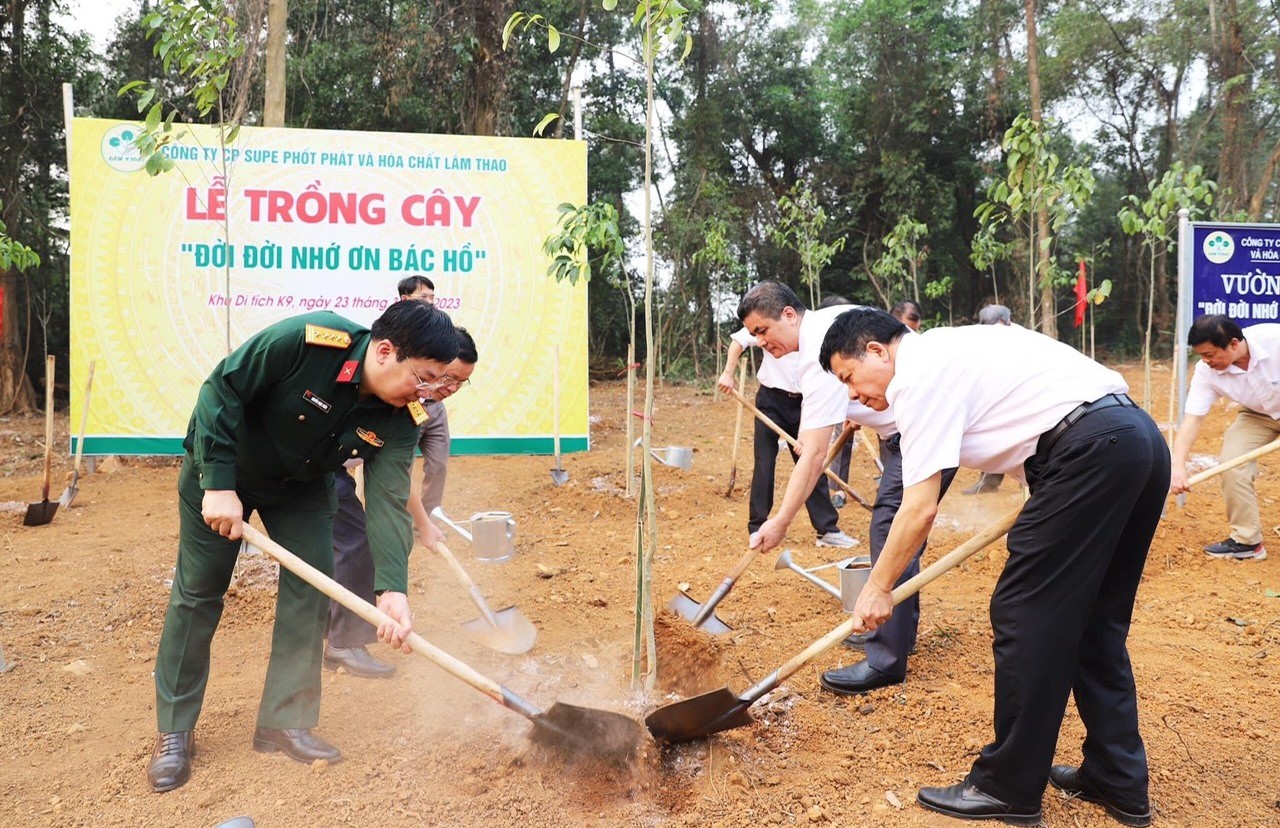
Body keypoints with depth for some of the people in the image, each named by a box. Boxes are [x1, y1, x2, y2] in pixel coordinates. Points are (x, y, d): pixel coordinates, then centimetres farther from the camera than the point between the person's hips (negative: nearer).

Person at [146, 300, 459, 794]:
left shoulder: (400, 418, -22)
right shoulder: (308, 340, -36)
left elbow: (388, 500, -27)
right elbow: (221, 390, -27)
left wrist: (392, 588, -39)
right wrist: (218, 485, -30)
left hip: (301, 484, 4)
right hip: (220, 465, -4)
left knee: (311, 589, -2)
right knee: (198, 591, 1)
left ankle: (285, 722, 12)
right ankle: (174, 733, 14)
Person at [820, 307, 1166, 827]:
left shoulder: (918, 373, -6)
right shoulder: (948, 351, 23)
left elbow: (919, 510, -9)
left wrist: (878, 588, 3)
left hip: (1091, 449, -10)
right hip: (1142, 438, 10)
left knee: (1024, 615, -2)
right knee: (1094, 622, 16)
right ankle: (1119, 783, 24)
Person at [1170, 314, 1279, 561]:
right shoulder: (1206, 371, -26)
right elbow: (1192, 419, -27)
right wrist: (1178, 465, -40)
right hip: (1258, 415, 3)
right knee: (1231, 464, -14)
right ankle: (1246, 541, -2)